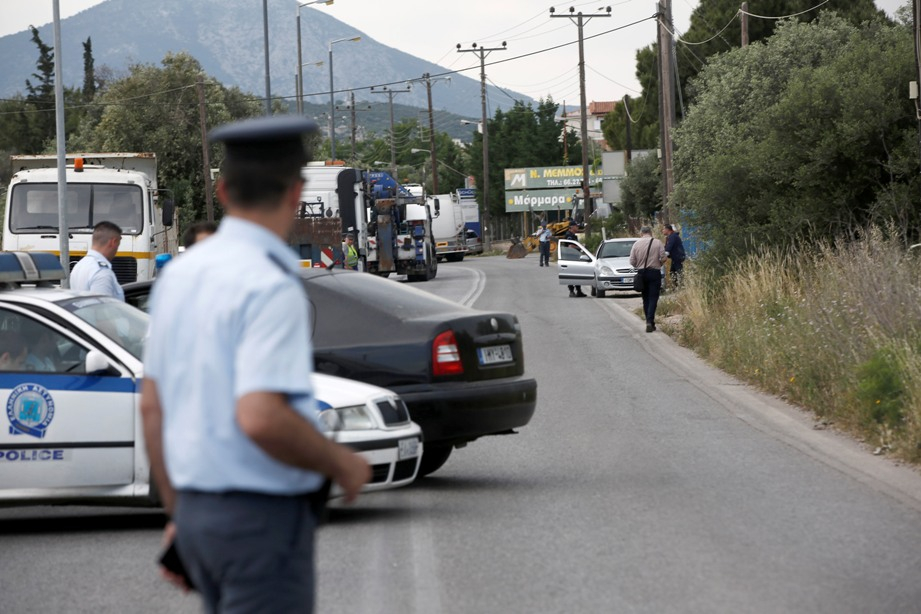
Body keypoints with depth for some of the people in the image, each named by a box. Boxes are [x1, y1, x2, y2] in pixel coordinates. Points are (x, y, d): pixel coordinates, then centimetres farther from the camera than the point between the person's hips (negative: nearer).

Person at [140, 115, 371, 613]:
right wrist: (341, 464, -11)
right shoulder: (272, 287, -17)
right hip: (263, 516, -8)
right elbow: (261, 417, -27)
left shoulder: (179, 275, 9)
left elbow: (151, 407, 14)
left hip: (199, 512, 8)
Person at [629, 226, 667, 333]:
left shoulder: (636, 244, 0)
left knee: (645, 298, 12)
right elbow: (663, 258, -8)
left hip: (641, 273, 2)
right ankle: (650, 321, -18)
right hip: (654, 272, -2)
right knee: (653, 298, -3)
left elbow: (632, 261, -1)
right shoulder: (657, 243, -5)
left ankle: (650, 323, 14)